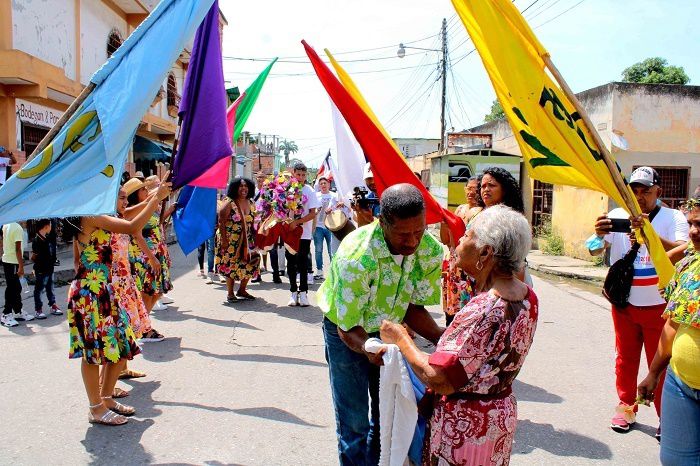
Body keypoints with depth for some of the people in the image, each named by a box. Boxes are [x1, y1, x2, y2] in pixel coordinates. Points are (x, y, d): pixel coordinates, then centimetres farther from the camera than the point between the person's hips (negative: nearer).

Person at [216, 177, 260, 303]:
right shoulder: (229, 203, -8)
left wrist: (254, 239, 7)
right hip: (231, 241, -5)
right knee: (231, 265, -1)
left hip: (246, 240, 5)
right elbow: (221, 222, -11)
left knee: (252, 262, 0)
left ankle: (242, 290, 17)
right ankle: (230, 293, 14)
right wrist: (224, 239, -17)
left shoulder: (251, 204, 8)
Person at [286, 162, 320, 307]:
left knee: (303, 263, 2)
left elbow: (313, 213, -7)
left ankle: (303, 292, 10)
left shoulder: (309, 191, -2)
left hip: (304, 233, -2)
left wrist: (297, 222, -18)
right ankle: (294, 292, 17)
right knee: (291, 263, 7)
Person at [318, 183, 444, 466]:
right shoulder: (356, 256, -36)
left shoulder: (432, 252, -21)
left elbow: (413, 307, -9)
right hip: (347, 330, -4)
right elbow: (347, 328, -28)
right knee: (355, 419, 1)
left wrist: (440, 337, -27)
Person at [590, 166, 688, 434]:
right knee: (625, 359, 13)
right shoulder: (617, 216, -1)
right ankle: (626, 407, 29)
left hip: (659, 305, -2)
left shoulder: (673, 218, -6)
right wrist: (599, 235, -32)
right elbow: (595, 251, -10)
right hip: (624, 303, 3)